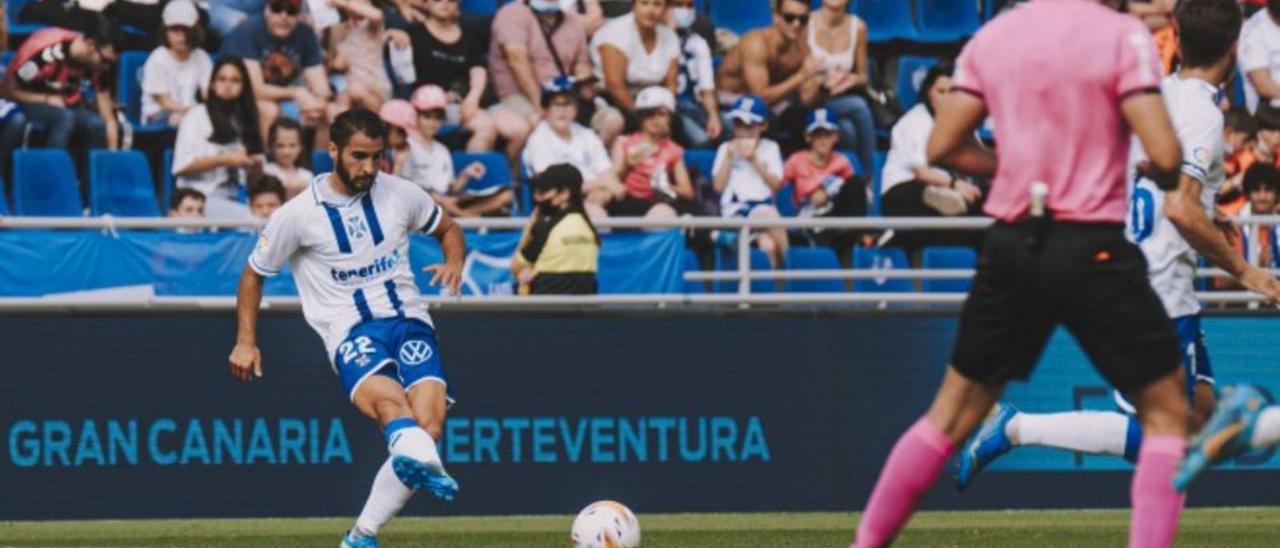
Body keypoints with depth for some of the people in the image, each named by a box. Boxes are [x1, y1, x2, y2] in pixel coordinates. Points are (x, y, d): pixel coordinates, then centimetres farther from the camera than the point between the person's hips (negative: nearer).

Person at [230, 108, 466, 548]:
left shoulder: (399, 194, 8)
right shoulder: (298, 215, 1)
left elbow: (447, 228, 25)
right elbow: (254, 273, 15)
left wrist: (454, 264, 3)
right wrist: (246, 341, 9)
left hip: (409, 319, 3)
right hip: (350, 331, -3)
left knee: (429, 423, -21)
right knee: (388, 400, -36)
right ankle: (424, 464, -70)